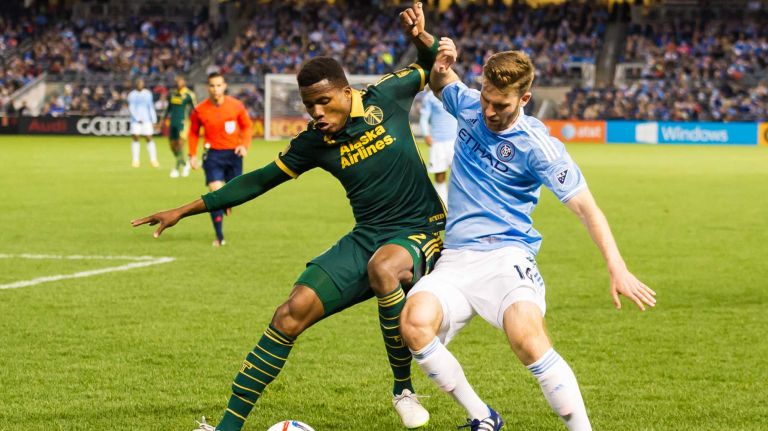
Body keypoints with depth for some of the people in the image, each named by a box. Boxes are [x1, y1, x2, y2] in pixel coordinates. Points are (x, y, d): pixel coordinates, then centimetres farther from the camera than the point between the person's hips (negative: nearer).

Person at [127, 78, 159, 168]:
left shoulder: (148, 94, 8)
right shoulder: (132, 95, 3)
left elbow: (151, 107, 9)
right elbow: (131, 108, -3)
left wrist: (153, 121, 5)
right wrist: (137, 119, -14)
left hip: (147, 120, 1)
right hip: (136, 120, -1)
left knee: (149, 139, -3)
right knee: (135, 138, -7)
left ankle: (153, 160, 2)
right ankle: (135, 160, -4)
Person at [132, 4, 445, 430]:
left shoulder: (384, 99, -6)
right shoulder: (313, 143, 0)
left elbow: (435, 66, 11)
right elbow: (260, 180, 11)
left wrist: (421, 37, -14)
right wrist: (185, 210, 10)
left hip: (421, 233, -3)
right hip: (366, 237, 3)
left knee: (383, 268, -38)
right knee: (294, 311, -12)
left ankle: (403, 389, -17)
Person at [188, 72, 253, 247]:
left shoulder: (236, 106, -5)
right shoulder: (200, 110, -5)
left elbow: (247, 126, 7)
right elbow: (193, 132, 8)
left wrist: (244, 145, -9)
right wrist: (192, 155, 0)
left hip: (233, 154, 1)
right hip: (213, 155, -1)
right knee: (215, 191, -15)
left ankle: (224, 207, 46)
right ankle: (219, 237, -11)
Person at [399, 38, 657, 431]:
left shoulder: (538, 145, -7)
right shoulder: (468, 106, 8)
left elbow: (584, 206, -9)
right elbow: (439, 85, 32)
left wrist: (616, 268, -21)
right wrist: (442, 64, 7)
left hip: (506, 255, -5)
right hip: (456, 260, 5)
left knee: (527, 336, -35)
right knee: (414, 322, -27)